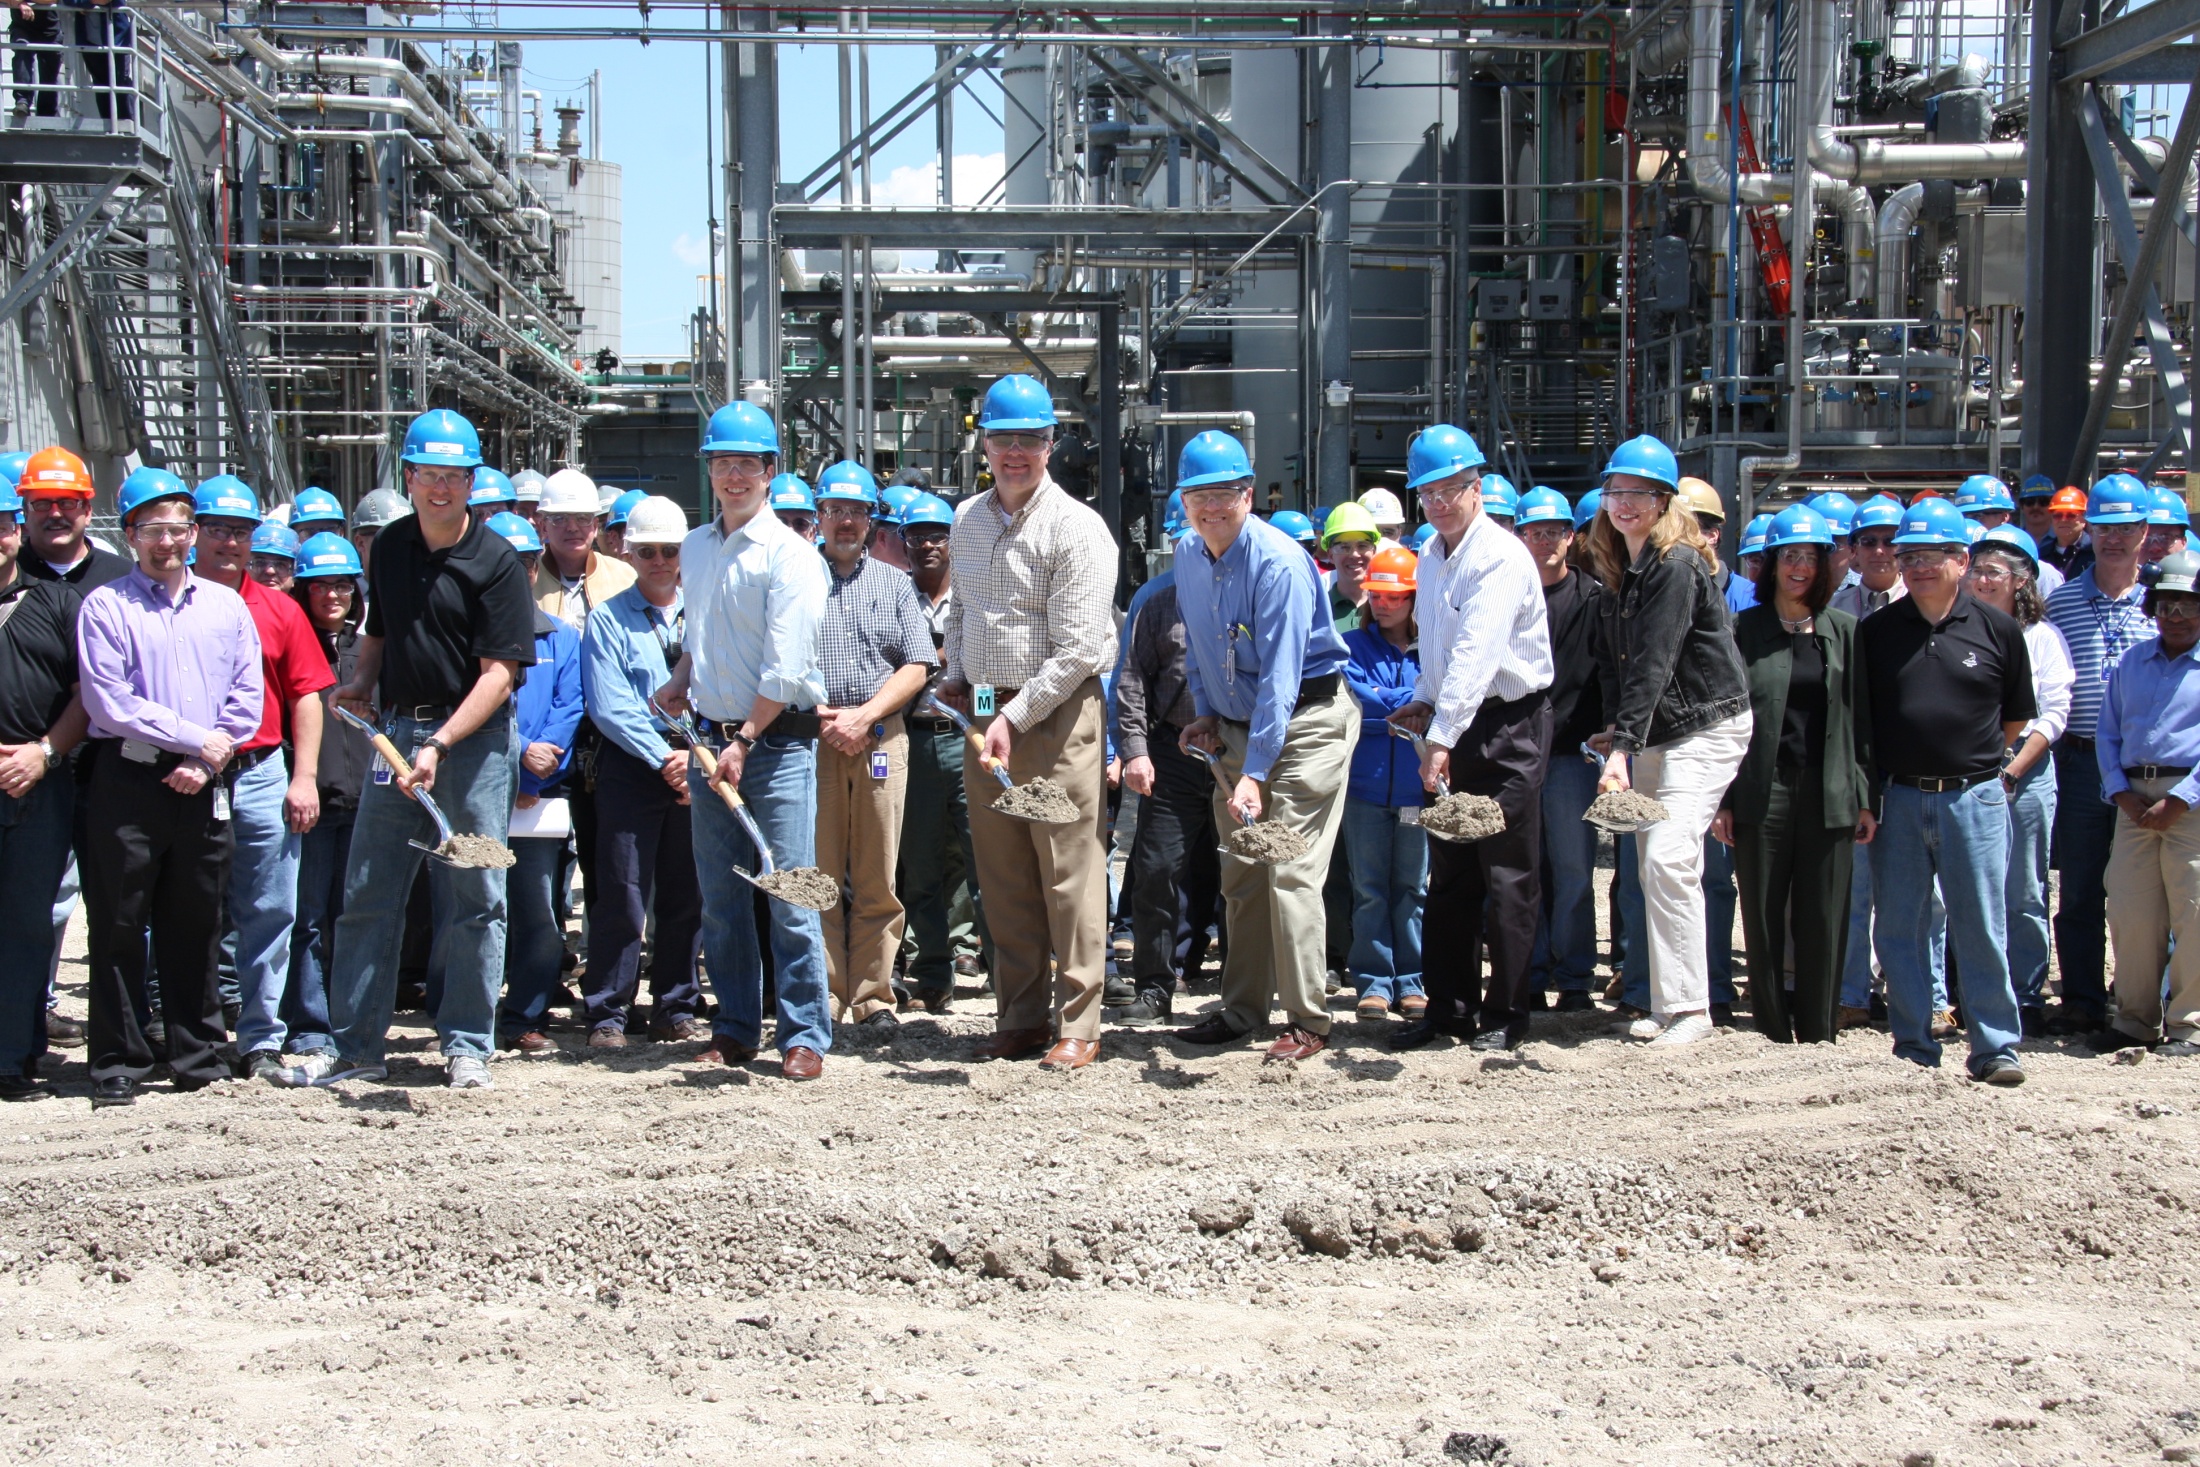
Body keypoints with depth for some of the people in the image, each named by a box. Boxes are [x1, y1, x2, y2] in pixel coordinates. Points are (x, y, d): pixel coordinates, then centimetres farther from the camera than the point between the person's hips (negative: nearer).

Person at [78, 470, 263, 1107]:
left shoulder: (225, 604, 11)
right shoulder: (106, 607, 0)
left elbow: (248, 694, 7)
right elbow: (110, 702, -9)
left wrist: (207, 762, -6)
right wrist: (198, 738, -9)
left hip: (201, 785, 3)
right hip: (128, 780, -3)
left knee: (196, 926, 9)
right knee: (120, 928, 0)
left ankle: (198, 1056, 18)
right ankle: (118, 1066, 7)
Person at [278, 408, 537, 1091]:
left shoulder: (496, 562, -8)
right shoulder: (390, 547, 10)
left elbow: (499, 675, -13)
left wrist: (439, 745, -22)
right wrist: (362, 682, 4)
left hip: (474, 738, -5)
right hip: (395, 730, 5)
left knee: (475, 900, 1)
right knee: (367, 895, 7)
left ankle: (467, 1047, 12)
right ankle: (356, 1046, 16)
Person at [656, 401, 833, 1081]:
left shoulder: (789, 555, -9)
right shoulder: (695, 548, 12)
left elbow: (785, 666, -14)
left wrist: (744, 741, -15)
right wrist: (681, 678, 10)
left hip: (778, 742, -6)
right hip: (711, 737, 6)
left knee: (789, 896, -6)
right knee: (720, 897, 9)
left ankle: (804, 1034, 2)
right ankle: (735, 1028, 19)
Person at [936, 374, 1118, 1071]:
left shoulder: (1077, 528, -9)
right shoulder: (967, 520, 13)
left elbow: (1076, 651, -14)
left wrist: (1015, 717, -17)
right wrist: (956, 677, 12)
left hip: (1058, 713, -6)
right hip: (983, 713, 7)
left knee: (1069, 874, -5)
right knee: (1002, 874, 10)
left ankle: (1078, 1024, 2)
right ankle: (1021, 1015, 19)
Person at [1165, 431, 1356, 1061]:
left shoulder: (1278, 564, -23)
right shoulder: (1188, 556, 1)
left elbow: (1279, 679, -27)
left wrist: (1255, 774, -32)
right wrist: (1204, 713, 7)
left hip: (1305, 720, -7)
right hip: (1236, 725, 7)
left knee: (1290, 872, -12)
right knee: (1239, 875, 11)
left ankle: (1308, 1024, -5)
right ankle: (1243, 1009, 21)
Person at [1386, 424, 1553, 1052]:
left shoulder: (1502, 557, -16)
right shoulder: (1430, 557, 11)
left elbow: (1476, 654, -27)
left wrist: (1442, 736, -33)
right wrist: (1425, 702, 8)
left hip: (1509, 724, -8)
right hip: (1452, 725, 8)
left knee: (1508, 876, -3)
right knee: (1448, 875, 10)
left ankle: (1506, 1016, 4)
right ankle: (1449, 1005, 18)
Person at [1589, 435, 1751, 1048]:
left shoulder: (1676, 566, -16)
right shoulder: (1618, 570, 11)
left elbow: (1654, 663, -24)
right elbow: (1616, 659, 10)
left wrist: (1623, 744, -29)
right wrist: (1616, 733, -4)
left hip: (1706, 727, -9)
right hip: (1652, 735, 9)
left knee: (1669, 858, -18)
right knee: (1652, 867, 7)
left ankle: (1688, 1007, -12)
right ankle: (1666, 1003, 14)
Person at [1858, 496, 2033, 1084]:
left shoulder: (1998, 629, 1)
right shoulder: (1876, 631, 4)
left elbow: (2017, 714, 12)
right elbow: (1858, 717, 9)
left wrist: (1974, 760, 10)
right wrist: (1865, 796, 5)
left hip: (1974, 797, -2)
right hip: (1898, 798, 2)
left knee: (1981, 927, 1)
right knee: (1900, 928, 6)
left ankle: (1994, 1046, 10)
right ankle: (1914, 1047, 15)